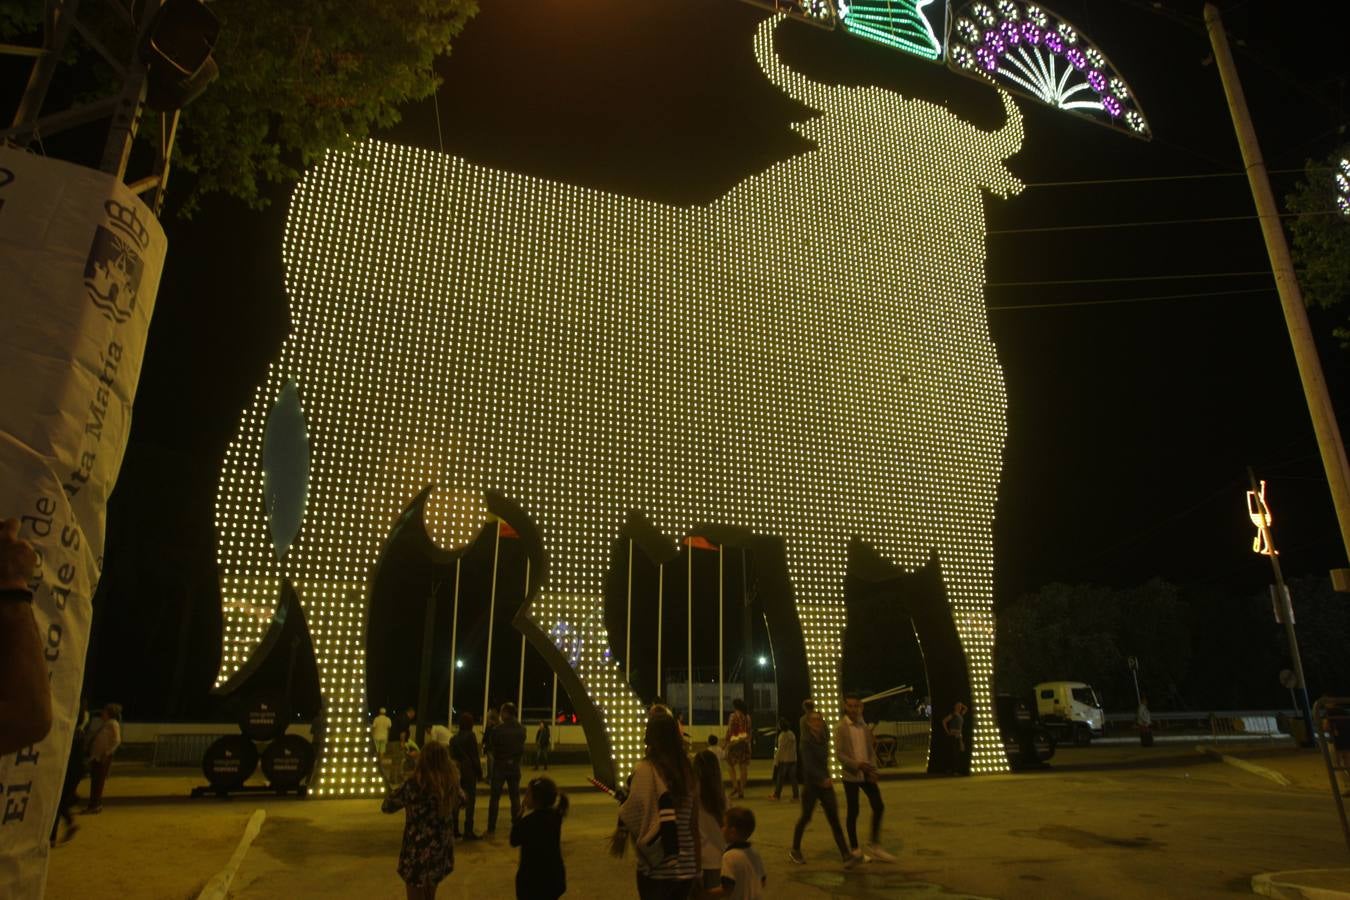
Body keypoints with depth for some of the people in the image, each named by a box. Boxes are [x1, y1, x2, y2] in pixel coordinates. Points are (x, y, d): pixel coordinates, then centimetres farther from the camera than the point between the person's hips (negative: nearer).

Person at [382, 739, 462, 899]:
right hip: (441, 851, 4)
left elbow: (387, 806, -7)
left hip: (418, 853, -4)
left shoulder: (413, 785, -23)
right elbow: (459, 801, 12)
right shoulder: (451, 784, -10)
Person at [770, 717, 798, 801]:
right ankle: (795, 795, 9)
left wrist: (776, 761, -9)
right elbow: (794, 748, 10)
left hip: (784, 760, -6)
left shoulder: (783, 735, -15)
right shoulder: (792, 734, 5)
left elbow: (780, 749, -15)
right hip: (793, 759, 6)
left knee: (779, 777, 4)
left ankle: (777, 795, 11)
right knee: (792, 777, 10)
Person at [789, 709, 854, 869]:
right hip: (811, 785, -5)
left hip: (825, 784, 5)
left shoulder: (824, 739, 5)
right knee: (806, 818, 8)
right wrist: (823, 778, -31)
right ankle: (794, 850, 26)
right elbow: (809, 765, -24)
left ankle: (846, 856, -6)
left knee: (834, 819, -2)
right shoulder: (806, 742, -14)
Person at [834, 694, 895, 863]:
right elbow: (838, 754, -13)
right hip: (851, 775, -5)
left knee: (878, 807, 3)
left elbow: (871, 750, 11)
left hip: (866, 774, 5)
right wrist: (857, 765, -25)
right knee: (853, 812, 2)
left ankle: (875, 846, 17)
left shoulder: (864, 727, 9)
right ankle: (854, 849, 16)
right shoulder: (840, 728, -8)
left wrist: (872, 769, -6)